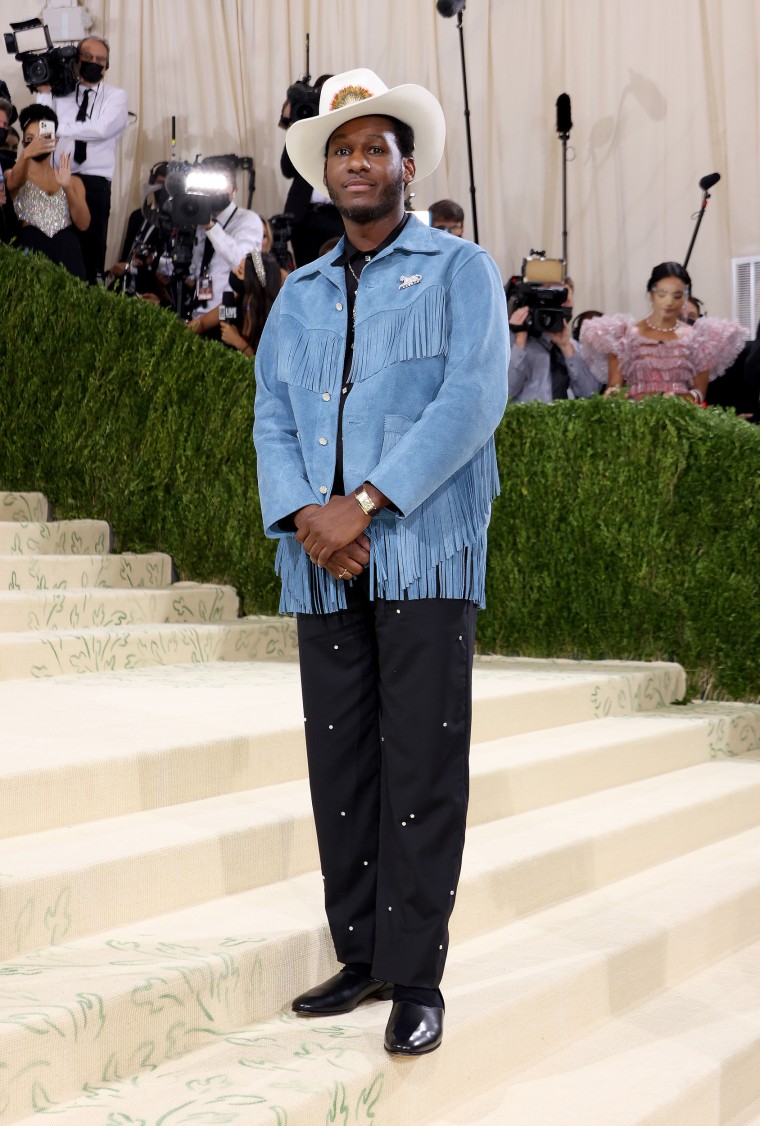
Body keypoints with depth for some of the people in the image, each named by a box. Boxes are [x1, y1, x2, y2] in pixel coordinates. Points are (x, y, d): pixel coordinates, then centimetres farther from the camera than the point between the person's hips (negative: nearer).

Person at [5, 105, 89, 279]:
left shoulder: (73, 181, 18)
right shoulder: (14, 176, 13)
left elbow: (83, 224, 4)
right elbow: (13, 182, -13)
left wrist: (67, 187, -12)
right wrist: (25, 155, -34)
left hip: (68, 255, 1)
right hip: (31, 253, -1)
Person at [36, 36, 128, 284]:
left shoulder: (116, 96, 8)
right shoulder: (59, 92, 12)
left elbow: (102, 129, -11)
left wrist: (60, 129, -7)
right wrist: (44, 93, -2)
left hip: (95, 182, -1)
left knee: (92, 245, -1)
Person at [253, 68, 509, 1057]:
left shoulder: (460, 271, 6)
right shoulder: (298, 297, 20)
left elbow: (473, 401, -8)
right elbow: (272, 419, 11)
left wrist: (364, 504, -15)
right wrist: (303, 516, -9)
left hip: (424, 550, -5)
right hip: (324, 564, 5)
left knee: (422, 765, -6)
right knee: (339, 762, 6)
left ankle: (416, 976, -2)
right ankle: (363, 956, 15)